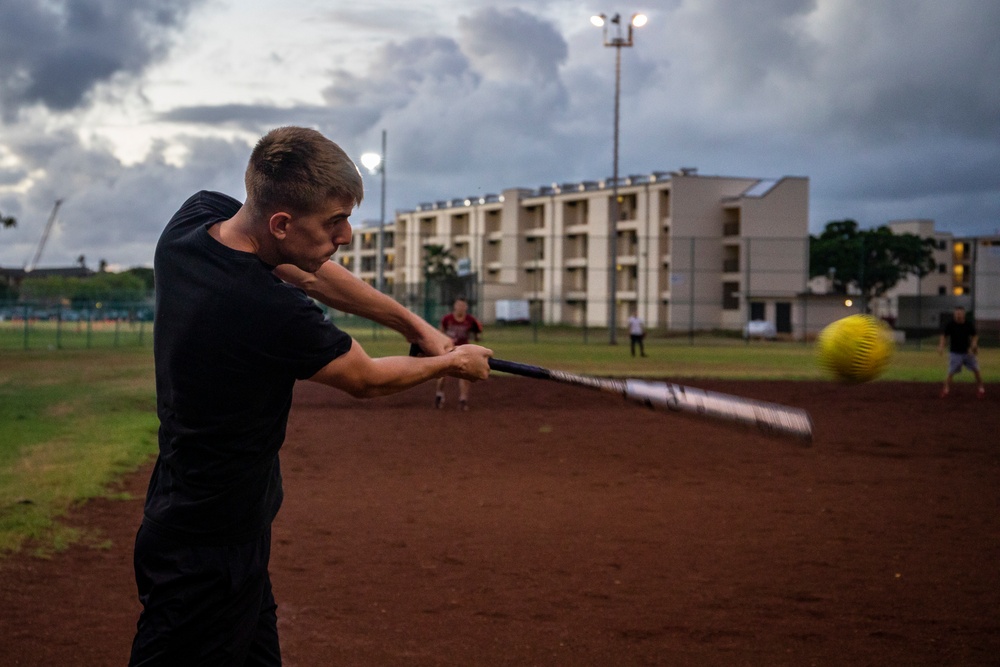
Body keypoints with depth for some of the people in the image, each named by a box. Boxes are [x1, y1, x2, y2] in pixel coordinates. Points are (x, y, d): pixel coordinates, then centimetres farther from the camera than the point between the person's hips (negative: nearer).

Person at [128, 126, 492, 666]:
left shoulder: (196, 217, -6)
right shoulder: (271, 313, -29)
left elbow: (309, 273, 12)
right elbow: (368, 380, -9)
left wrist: (415, 325, 12)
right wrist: (453, 363, 10)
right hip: (207, 559, -9)